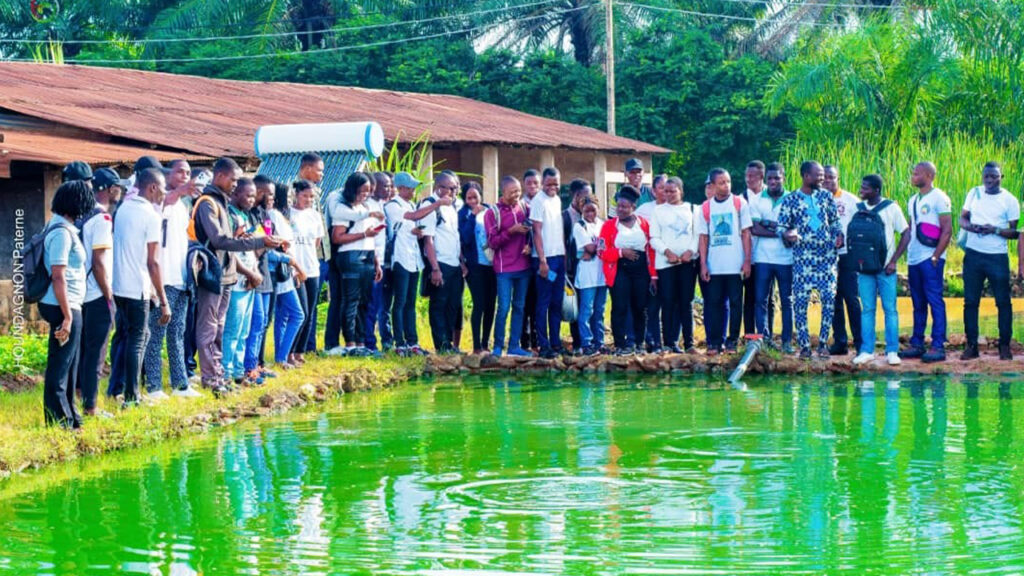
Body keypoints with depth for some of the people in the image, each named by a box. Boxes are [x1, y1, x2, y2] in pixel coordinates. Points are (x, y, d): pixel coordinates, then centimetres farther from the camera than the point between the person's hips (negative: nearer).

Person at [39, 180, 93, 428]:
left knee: (69, 364, 18)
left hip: (69, 306, 10)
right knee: (60, 367, -3)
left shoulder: (63, 228, 12)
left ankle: (70, 418, 29)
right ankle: (59, 423, 2)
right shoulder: (62, 233, -18)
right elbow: (58, 277, -22)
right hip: (64, 307, -10)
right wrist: (67, 316, -22)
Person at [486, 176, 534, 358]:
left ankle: (514, 346, 13)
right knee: (504, 308, -7)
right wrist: (511, 231, -19)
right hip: (504, 269, -4)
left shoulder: (525, 208, 7)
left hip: (523, 267, 4)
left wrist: (529, 245, -5)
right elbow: (492, 242, -8)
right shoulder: (492, 213, -4)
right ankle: (498, 347, 3)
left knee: (519, 307, 7)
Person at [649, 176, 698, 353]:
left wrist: (690, 251, -9)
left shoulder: (691, 209, 12)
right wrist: (667, 252, -11)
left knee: (686, 303, 1)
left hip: (688, 261, 1)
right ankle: (670, 343, -3)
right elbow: (654, 238, 4)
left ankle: (688, 342, 3)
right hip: (666, 263, -1)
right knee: (668, 303, -5)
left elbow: (697, 234, 8)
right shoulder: (658, 212, 10)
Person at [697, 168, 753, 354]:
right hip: (714, 266, 2)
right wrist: (703, 264, 1)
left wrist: (747, 261, -5)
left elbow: (746, 233, 1)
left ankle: (732, 341, 7)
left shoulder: (740, 203, 2)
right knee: (714, 303, 1)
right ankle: (714, 342, 4)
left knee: (735, 303, 1)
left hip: (735, 265, -2)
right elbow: (703, 237, 8)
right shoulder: (706, 207, 7)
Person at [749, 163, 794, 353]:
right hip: (763, 258, 1)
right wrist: (780, 232, -13)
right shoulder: (756, 200, 7)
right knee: (761, 300, -3)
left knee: (787, 301, 3)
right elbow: (755, 229, -3)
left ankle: (787, 341, 7)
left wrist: (769, 224, -13)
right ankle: (764, 339, 0)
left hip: (786, 258, -1)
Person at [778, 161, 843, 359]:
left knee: (829, 298, -4)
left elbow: (835, 221, 18)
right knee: (800, 301, -5)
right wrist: (788, 235, -19)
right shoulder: (790, 200, 3)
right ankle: (804, 345, 2)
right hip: (803, 257, -2)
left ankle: (823, 343, 5)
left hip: (827, 257, 2)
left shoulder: (826, 196, 12)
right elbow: (782, 226, 2)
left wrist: (838, 236, -1)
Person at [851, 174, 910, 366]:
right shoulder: (858, 208, 7)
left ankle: (892, 351, 2)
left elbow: (906, 235, -2)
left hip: (885, 269, -3)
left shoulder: (891, 208, -3)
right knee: (867, 310, 4)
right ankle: (866, 351, 7)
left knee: (890, 309, -1)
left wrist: (894, 261, -8)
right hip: (865, 268, 3)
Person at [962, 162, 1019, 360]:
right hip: (973, 254, 3)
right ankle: (971, 345, 9)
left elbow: (1015, 232, -3)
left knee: (1003, 302, 0)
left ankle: (1005, 346, 9)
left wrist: (995, 230, -20)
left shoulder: (1010, 200, -2)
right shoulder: (974, 193, 8)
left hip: (998, 256, -3)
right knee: (970, 301, 3)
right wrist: (971, 227, -10)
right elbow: (962, 219, 12)